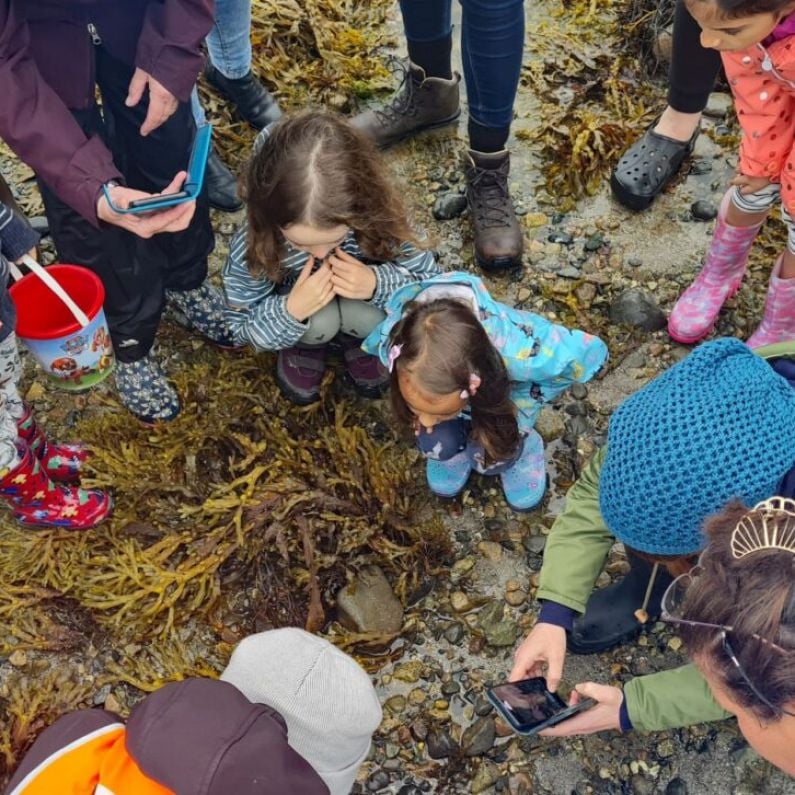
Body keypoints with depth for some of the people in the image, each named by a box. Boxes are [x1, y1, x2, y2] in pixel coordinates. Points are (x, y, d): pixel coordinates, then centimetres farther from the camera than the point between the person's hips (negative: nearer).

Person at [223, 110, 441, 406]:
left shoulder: (376, 221, -35)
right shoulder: (252, 247, -35)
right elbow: (243, 328, -21)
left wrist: (378, 284, -41)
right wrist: (290, 312, -43)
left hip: (356, 302, 1)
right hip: (293, 303, -1)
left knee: (368, 317, -31)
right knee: (319, 322, -32)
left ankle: (356, 337, 8)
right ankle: (304, 345, 6)